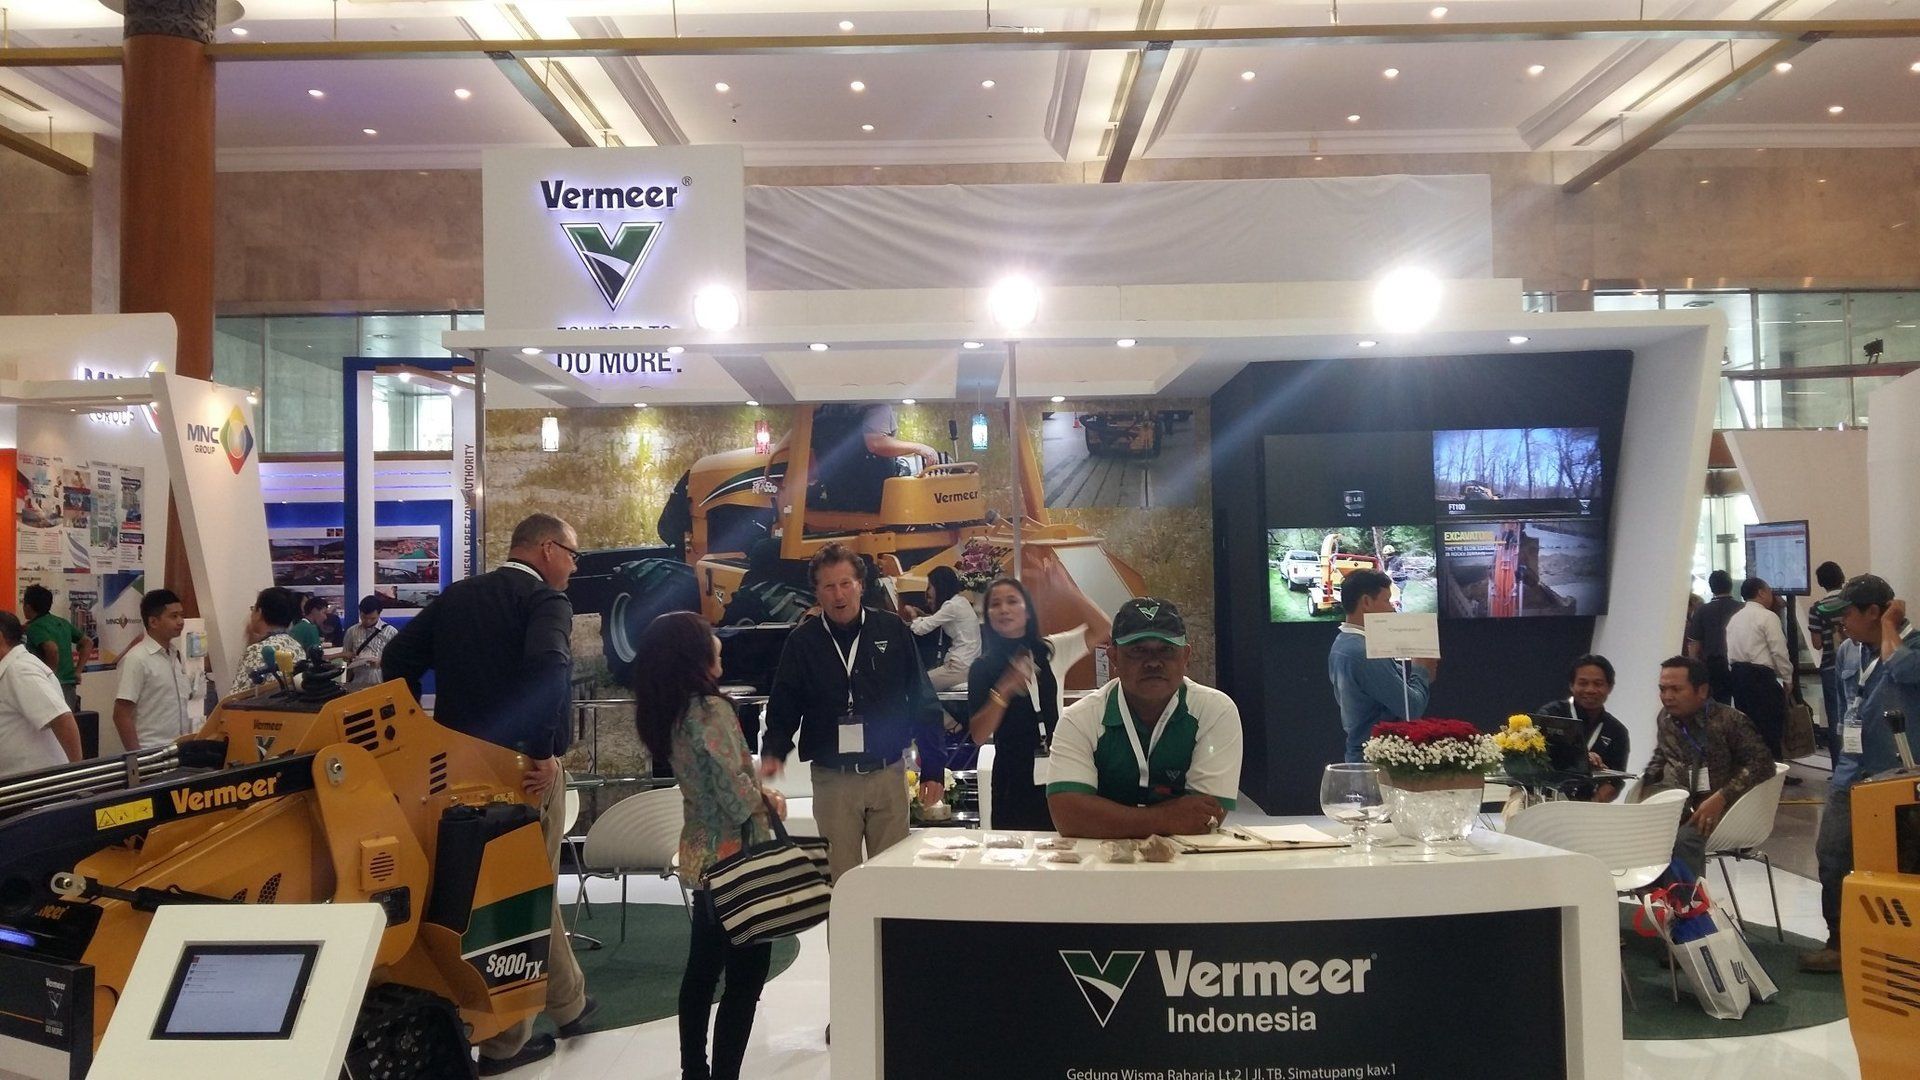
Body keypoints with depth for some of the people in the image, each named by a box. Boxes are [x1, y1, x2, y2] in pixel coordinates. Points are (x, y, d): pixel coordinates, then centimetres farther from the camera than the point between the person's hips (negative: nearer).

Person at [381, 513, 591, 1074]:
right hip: (524, 767, -6)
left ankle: (568, 1002, 29)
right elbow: (548, 666, -29)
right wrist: (543, 750, -23)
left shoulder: (456, 596, 11)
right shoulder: (547, 600, -10)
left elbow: (398, 657, 7)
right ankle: (504, 1041, 24)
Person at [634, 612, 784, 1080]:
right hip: (735, 857, -9)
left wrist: (760, 792, 0)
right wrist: (770, 803, -4)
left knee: (702, 969, 18)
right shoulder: (711, 709, -21)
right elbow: (736, 794, -23)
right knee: (745, 977, 0)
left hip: (701, 856, 9)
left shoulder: (669, 712, 5)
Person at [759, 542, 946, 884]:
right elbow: (783, 708, 6)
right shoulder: (802, 641, 1)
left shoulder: (892, 631, 0)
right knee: (840, 878, 4)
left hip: (888, 775, 0)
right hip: (832, 779, 0)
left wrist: (933, 768, 2)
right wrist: (773, 752, -13)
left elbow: (923, 703, 3)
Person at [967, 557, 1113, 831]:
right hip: (1013, 780, -2)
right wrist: (1004, 691, -22)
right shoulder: (982, 668, -1)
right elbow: (978, 736, -7)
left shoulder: (1051, 651, 6)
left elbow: (1103, 630, -5)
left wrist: (1067, 592, -15)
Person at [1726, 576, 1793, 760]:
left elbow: (1730, 651, 11)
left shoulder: (1734, 618, 14)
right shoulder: (1768, 616, -7)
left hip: (1737, 674, 7)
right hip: (1761, 676, -7)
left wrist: (1737, 675, 15)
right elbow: (1779, 652, -9)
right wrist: (1788, 679, 0)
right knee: (1770, 728, -3)